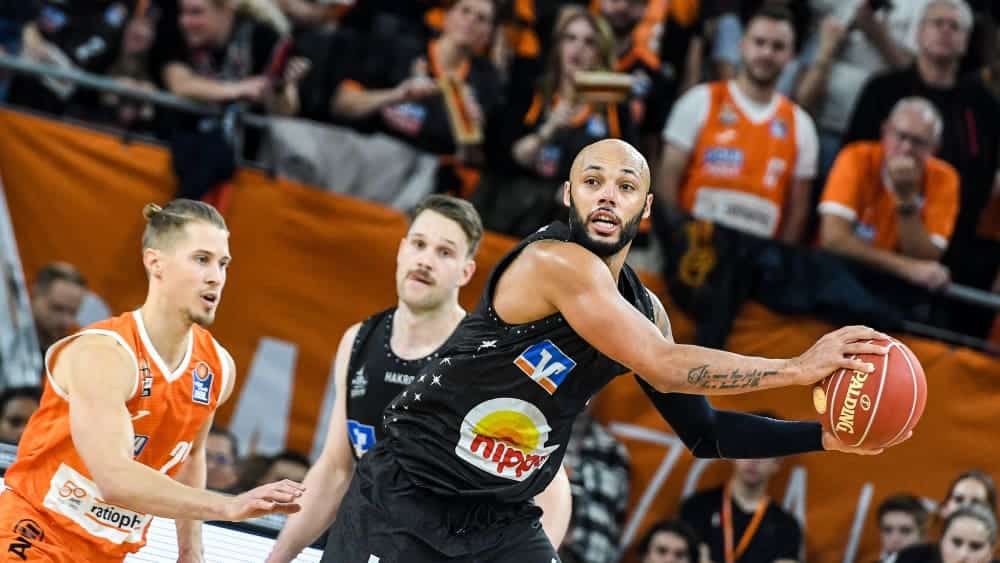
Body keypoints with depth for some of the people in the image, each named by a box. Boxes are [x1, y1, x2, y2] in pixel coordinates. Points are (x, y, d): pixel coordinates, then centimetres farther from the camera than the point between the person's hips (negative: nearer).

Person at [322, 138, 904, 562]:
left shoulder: (643, 309, 6)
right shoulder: (556, 261, -21)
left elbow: (703, 432, 14)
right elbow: (665, 369, -28)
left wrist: (822, 436, 2)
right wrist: (801, 367, -24)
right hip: (406, 494, -8)